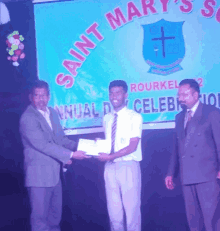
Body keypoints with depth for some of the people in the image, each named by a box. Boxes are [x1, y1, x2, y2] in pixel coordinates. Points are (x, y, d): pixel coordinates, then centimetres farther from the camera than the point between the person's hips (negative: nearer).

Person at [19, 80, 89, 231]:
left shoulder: (52, 113, 10)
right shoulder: (28, 118, -15)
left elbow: (61, 138, 12)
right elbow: (43, 145, -21)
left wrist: (80, 147, -5)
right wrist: (70, 155, -22)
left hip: (55, 172, 8)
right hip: (39, 174, -8)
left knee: (56, 213, 18)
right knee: (40, 215, 1)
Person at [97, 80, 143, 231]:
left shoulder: (135, 117, -6)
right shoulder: (107, 119, 11)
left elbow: (132, 147, -13)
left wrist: (110, 156, -19)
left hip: (129, 167, -5)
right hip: (110, 167, 5)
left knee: (131, 209, 1)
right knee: (114, 210, 11)